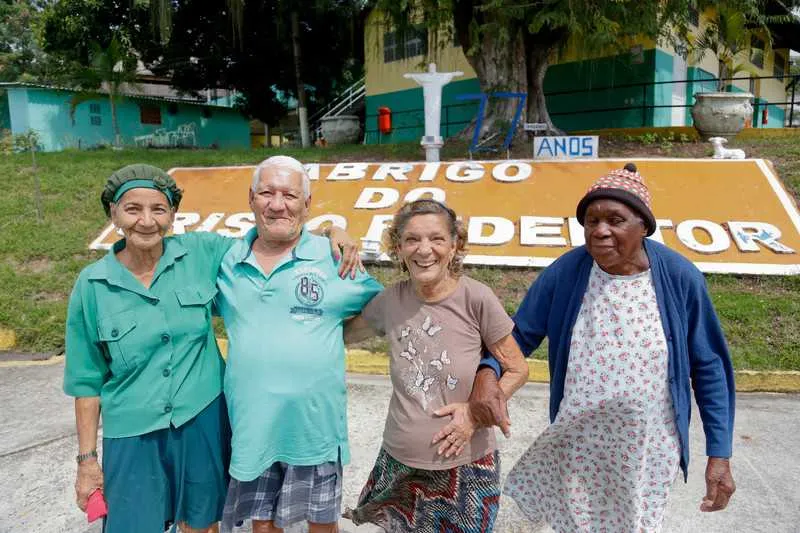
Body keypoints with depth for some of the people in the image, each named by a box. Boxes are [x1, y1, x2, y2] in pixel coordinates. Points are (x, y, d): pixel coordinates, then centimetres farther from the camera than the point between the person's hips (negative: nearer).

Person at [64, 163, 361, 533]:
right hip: (132, 435, -1)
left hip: (203, 421, 1)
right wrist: (87, 458, 1)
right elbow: (87, 380, 0)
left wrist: (329, 233, -13)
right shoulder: (92, 285, -7)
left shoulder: (201, 253, -6)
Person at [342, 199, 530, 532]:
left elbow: (517, 370, -5)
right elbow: (345, 334, 10)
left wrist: (476, 411, -18)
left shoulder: (476, 298, -14)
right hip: (399, 461, 3)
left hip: (467, 465, -2)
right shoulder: (389, 302, -5)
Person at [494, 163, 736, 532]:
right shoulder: (563, 273, -15)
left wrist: (720, 454, -6)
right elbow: (518, 336, -8)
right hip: (576, 445, 1)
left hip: (648, 448, 0)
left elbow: (709, 368, -6)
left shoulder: (680, 279, -15)